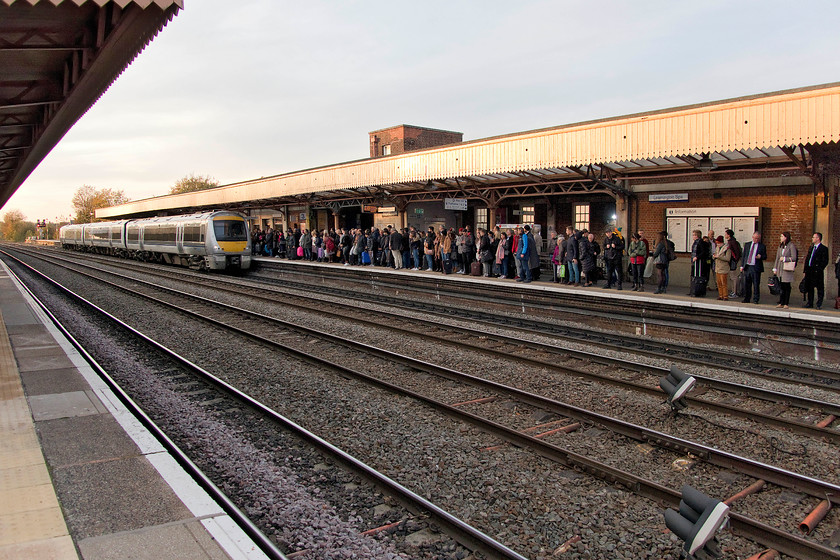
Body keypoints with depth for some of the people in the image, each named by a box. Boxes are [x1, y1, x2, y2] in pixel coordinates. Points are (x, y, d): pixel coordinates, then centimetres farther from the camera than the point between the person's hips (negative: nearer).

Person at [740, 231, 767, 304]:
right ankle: (747, 299, 16)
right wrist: (742, 265, 7)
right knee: (746, 284, 7)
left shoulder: (762, 246, 5)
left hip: (756, 268, -3)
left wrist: (760, 257, -18)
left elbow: (765, 257, 5)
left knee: (756, 284, -3)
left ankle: (755, 299, 4)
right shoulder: (747, 244, 13)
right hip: (747, 267, 3)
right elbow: (743, 255, 14)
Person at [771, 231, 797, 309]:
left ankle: (786, 303, 4)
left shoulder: (791, 246, -6)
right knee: (781, 286, 5)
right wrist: (775, 268, 13)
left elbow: (794, 258, -9)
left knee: (786, 286, -1)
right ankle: (781, 303, 9)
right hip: (780, 269, 6)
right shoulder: (780, 246, 14)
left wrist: (784, 259, -9)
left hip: (787, 269, -6)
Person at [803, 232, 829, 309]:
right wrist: (805, 270, 11)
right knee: (809, 287, 12)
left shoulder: (824, 248, -6)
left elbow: (825, 261, -9)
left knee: (820, 288, 1)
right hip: (809, 271, 7)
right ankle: (810, 303, 21)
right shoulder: (811, 247, 16)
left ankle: (819, 304, 6)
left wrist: (819, 270, -16)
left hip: (817, 271, -7)